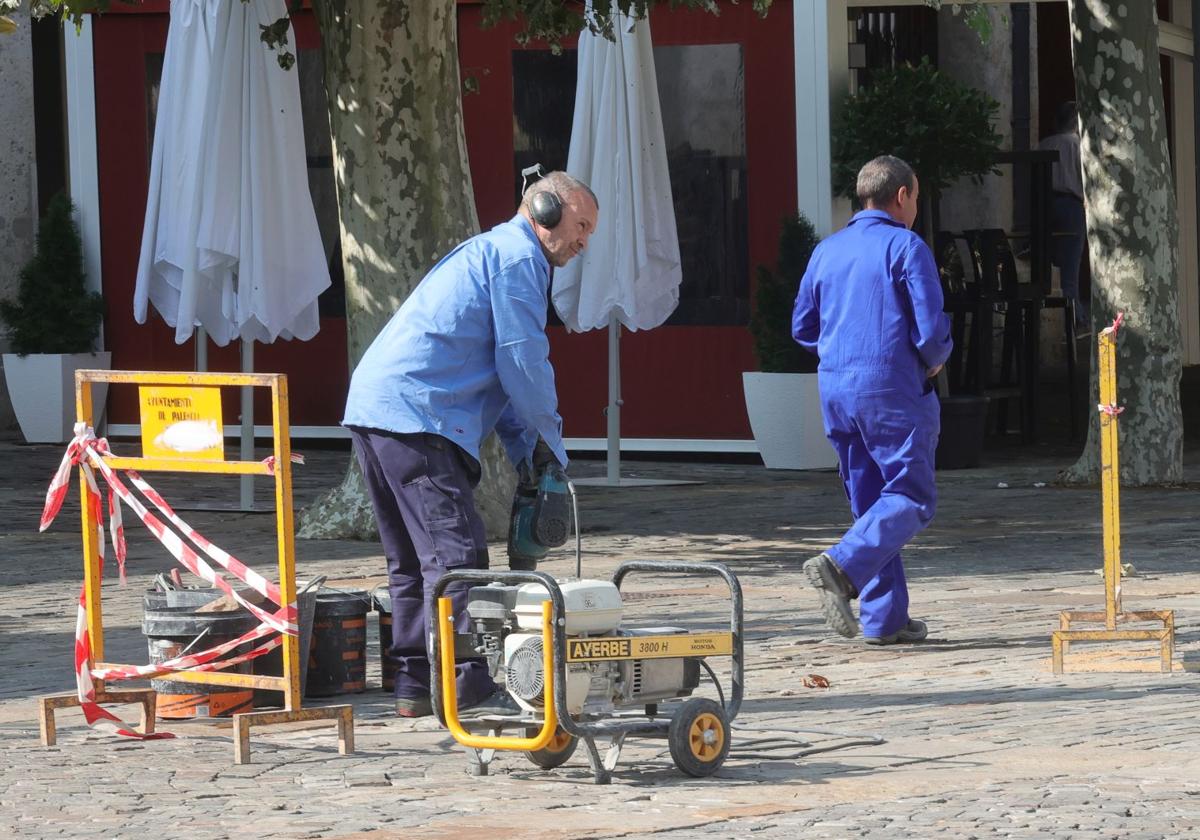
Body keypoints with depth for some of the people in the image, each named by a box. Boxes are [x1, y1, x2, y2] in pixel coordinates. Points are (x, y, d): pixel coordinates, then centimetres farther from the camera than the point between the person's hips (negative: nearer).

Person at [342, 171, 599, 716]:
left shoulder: (490, 252, 29)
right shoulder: (517, 255, -4)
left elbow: (495, 373, 31)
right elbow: (523, 362, -9)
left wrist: (529, 450, 22)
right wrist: (551, 448, 3)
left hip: (374, 409, 11)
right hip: (416, 417, -11)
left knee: (414, 559, 14)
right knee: (456, 553, -12)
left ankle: (415, 686, 17)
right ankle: (466, 688, -15)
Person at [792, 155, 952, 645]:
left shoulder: (827, 251, 13)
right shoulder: (905, 247, -7)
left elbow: (803, 328, 17)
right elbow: (931, 329, -12)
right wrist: (935, 362, 8)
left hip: (835, 390, 7)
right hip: (892, 390, -7)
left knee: (870, 502, 11)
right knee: (911, 498, -2)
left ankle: (884, 618, 8)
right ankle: (843, 567, -24)